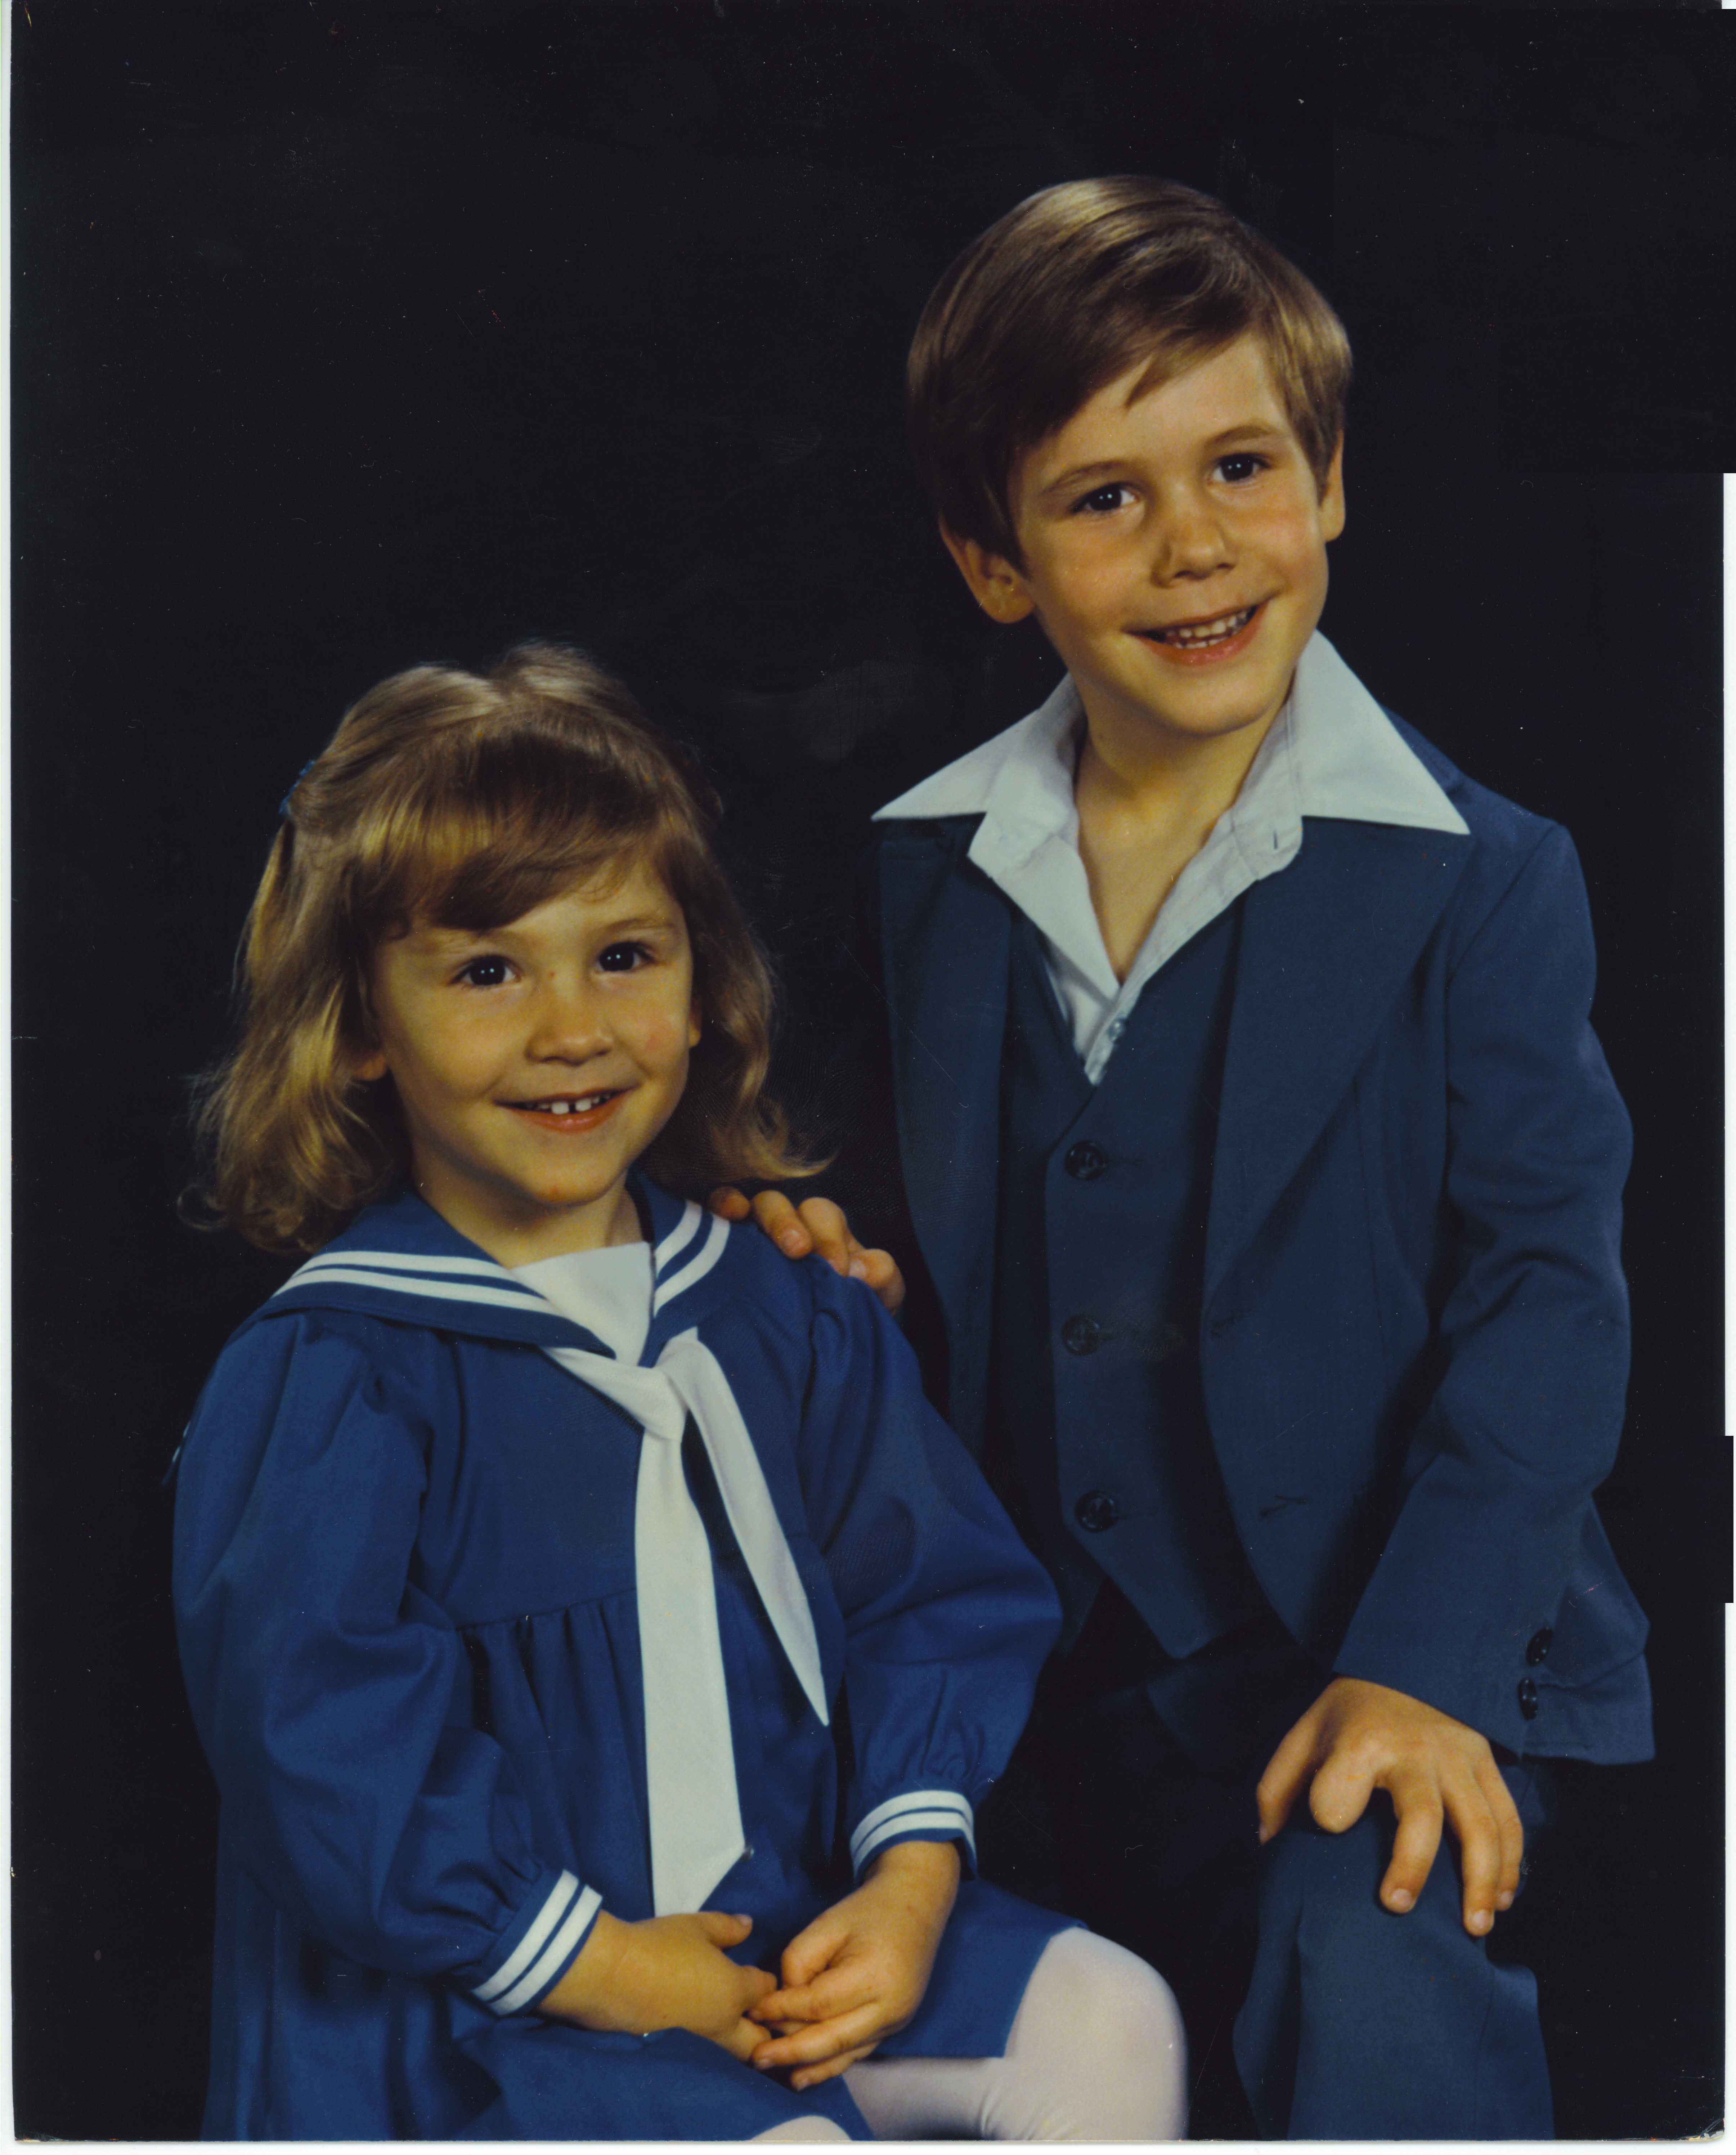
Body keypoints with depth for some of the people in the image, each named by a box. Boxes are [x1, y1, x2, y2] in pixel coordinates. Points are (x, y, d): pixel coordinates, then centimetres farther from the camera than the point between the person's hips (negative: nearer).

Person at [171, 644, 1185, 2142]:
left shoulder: (790, 1321, 6)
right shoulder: (328, 1383, -12)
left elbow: (934, 1598, 7)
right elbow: (326, 1742, -16)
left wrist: (914, 1874, -8)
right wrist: (589, 1963, -16)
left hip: (797, 1925, 6)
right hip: (475, 2002, -6)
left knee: (1107, 2022, -5)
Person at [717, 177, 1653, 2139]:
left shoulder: (1475, 878, -8)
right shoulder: (922, 874, 7)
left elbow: (1545, 1281, -11)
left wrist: (1423, 1665, -21)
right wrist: (858, 1264, -5)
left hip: (1368, 1650, -4)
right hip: (1039, 1672, 5)